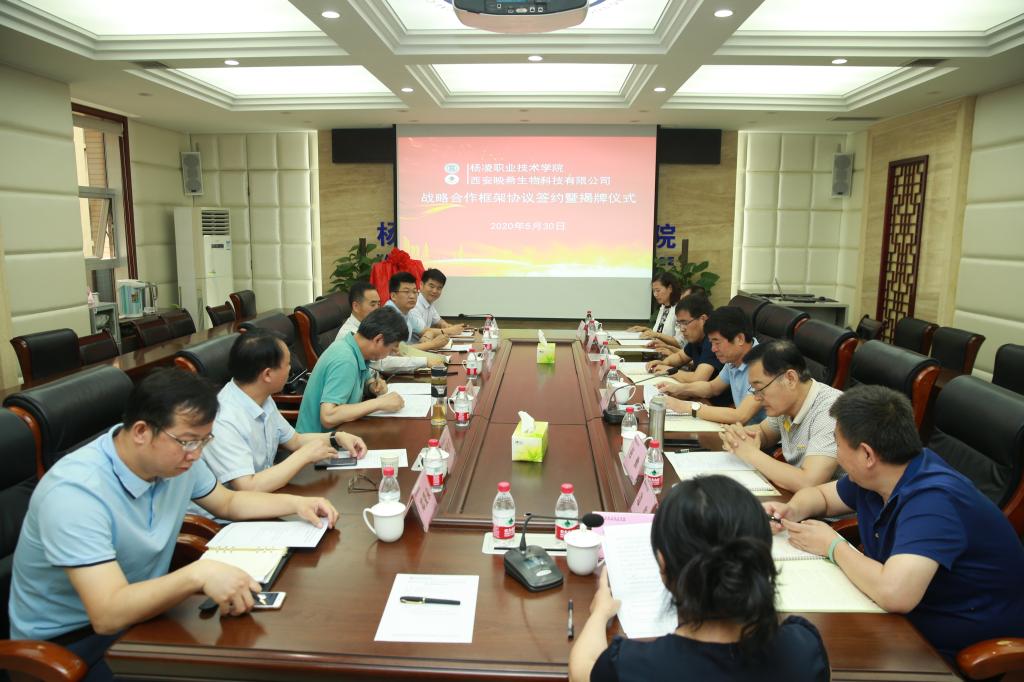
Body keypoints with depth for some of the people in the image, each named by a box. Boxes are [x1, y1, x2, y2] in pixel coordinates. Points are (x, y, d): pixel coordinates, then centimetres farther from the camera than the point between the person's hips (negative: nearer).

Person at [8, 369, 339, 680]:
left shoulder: (175, 456, -8)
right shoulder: (75, 493, -30)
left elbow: (228, 502, 11)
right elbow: (108, 615, -36)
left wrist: (295, 503, -3)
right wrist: (199, 574, -48)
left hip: (142, 610, 7)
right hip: (68, 642, -6)